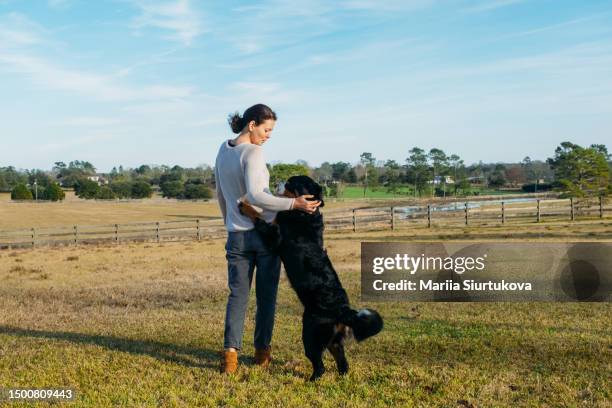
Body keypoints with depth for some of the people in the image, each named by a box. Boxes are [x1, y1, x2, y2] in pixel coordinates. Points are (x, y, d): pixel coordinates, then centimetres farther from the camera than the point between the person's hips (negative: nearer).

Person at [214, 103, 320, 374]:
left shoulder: (223, 151, 9)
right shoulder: (253, 152, -15)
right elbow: (255, 196, -26)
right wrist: (294, 204, -26)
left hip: (237, 235, 5)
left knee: (237, 294, 6)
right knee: (266, 294, 9)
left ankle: (230, 352, -8)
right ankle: (262, 351, 17)